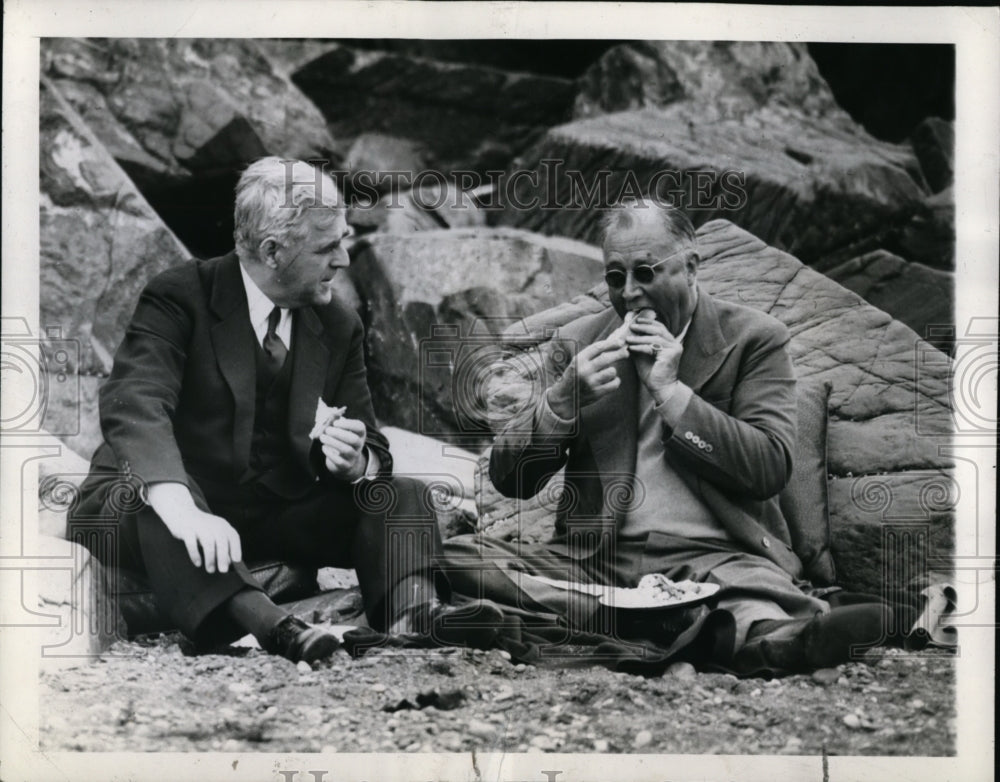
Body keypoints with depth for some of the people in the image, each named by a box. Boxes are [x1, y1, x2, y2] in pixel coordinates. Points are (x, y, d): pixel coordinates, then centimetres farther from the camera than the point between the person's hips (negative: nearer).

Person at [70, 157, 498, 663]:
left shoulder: (339, 327, 4)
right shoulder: (178, 298, -12)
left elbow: (375, 451, 1)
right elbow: (133, 404, -29)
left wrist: (355, 461, -26)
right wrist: (180, 507, -47)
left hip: (279, 515, 5)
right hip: (177, 507, -4)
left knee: (398, 496, -12)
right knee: (148, 506, -37)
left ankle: (412, 607, -40)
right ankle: (266, 625, -57)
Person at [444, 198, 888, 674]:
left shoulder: (753, 339, 6)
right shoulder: (576, 343, 13)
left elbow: (771, 469, -5)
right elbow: (508, 479, 9)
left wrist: (671, 392, -10)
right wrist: (566, 397, -9)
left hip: (710, 558, -2)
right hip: (592, 559, 3)